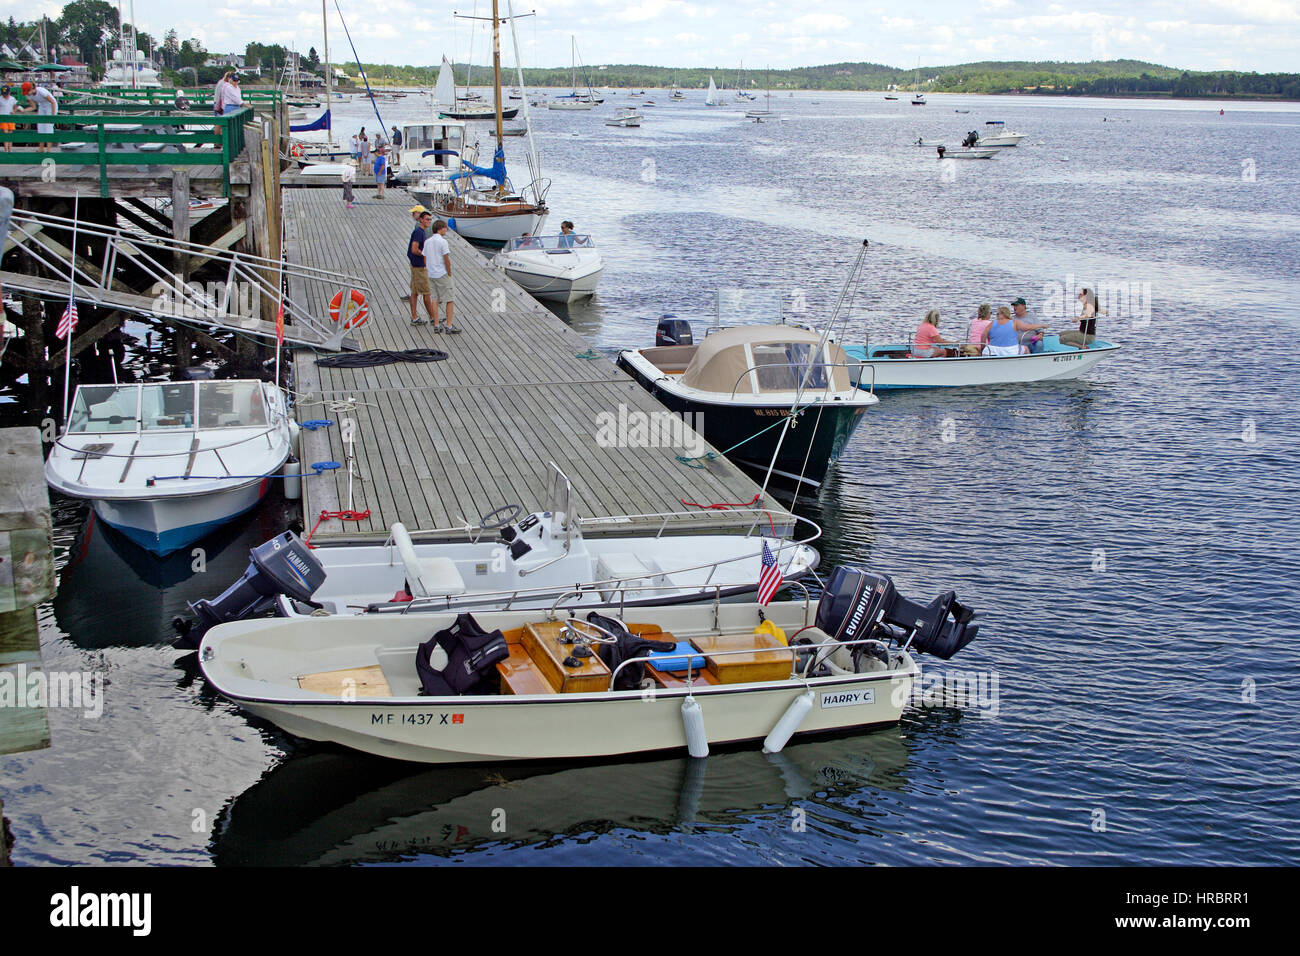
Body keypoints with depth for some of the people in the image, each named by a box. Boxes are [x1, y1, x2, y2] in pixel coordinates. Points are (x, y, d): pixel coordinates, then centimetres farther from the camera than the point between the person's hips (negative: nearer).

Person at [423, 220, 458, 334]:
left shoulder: (427, 241, 8)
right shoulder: (443, 242, -15)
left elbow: (425, 259, 11)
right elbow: (447, 260, -16)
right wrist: (449, 274, -5)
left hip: (431, 274, 7)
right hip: (442, 274, -7)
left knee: (436, 299, 12)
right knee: (450, 299, 0)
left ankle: (436, 326, 12)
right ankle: (448, 326, -2)